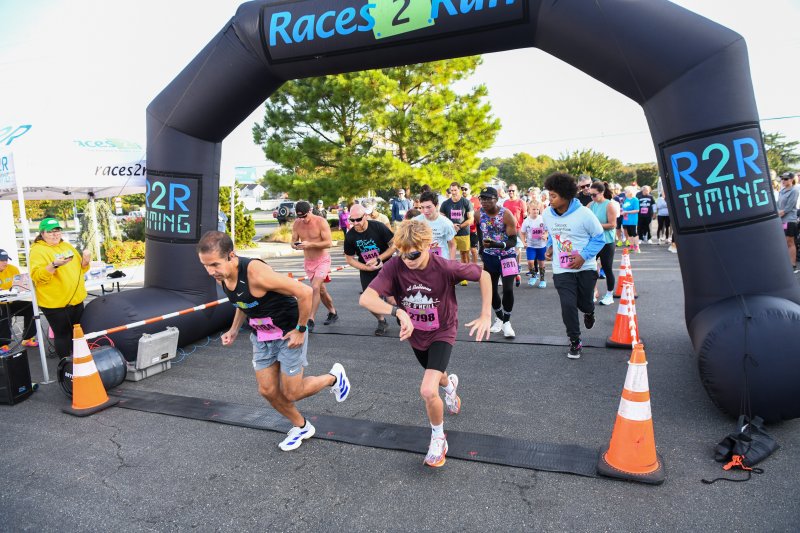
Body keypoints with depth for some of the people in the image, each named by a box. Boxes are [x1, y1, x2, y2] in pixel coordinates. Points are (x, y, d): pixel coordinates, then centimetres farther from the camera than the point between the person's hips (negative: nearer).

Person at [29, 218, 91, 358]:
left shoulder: (67, 246, 13)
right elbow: (37, 276, -19)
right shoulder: (38, 250, -8)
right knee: (62, 334, 0)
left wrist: (85, 260, -2)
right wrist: (54, 265, -33)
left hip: (76, 299, 7)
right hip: (55, 302, -7)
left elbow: (80, 268, 19)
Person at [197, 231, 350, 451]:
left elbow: (305, 292, -31)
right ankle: (301, 427, 34)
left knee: (291, 393, 3)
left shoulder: (255, 272, -34)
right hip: (261, 336, 7)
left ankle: (334, 377, 29)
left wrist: (300, 330, -22)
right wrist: (234, 330, 1)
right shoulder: (221, 276, -8)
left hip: (288, 333, -7)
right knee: (268, 391, 9)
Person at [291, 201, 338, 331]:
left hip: (322, 260, -5)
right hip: (308, 261, 6)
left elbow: (328, 243, -20)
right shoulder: (296, 224, -3)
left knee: (315, 288, -20)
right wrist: (295, 245, -22)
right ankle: (333, 313, 35)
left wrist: (310, 244, -31)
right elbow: (293, 241, 3)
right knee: (321, 290, 15)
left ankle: (310, 321, -16)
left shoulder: (321, 222, -17)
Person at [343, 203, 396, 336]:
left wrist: (378, 259, -18)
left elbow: (394, 244, -12)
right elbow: (349, 259, -1)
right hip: (367, 271, 3)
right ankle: (382, 322, 30)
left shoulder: (378, 227, -19)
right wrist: (367, 268, -13)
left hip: (386, 267, -3)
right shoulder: (350, 236, -10)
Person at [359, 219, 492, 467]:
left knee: (428, 391, -21)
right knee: (435, 376, 30)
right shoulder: (394, 267, -26)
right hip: (416, 335, 4)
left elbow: (483, 275, -14)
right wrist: (398, 312, -50)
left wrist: (486, 315, -17)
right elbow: (366, 298, -36)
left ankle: (438, 437, 10)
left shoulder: (445, 268, -29)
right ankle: (449, 383, 69)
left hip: (442, 333, -3)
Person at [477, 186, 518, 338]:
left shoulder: (506, 214, -20)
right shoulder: (479, 214, -7)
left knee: (508, 289, -14)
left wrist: (499, 245, -38)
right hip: (489, 256, 4)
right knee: (491, 290, 9)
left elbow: (513, 240, -20)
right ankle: (499, 318, 31)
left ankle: (506, 322, 5)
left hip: (507, 255, -4)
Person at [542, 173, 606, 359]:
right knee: (568, 306, -8)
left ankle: (589, 311, 52)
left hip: (585, 268, -2)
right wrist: (550, 246, -1)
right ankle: (575, 342, 11)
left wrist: (584, 256, -20)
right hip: (562, 270, 2)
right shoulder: (547, 214, -4)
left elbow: (599, 238, -8)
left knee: (584, 303, 12)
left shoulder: (584, 214, -16)